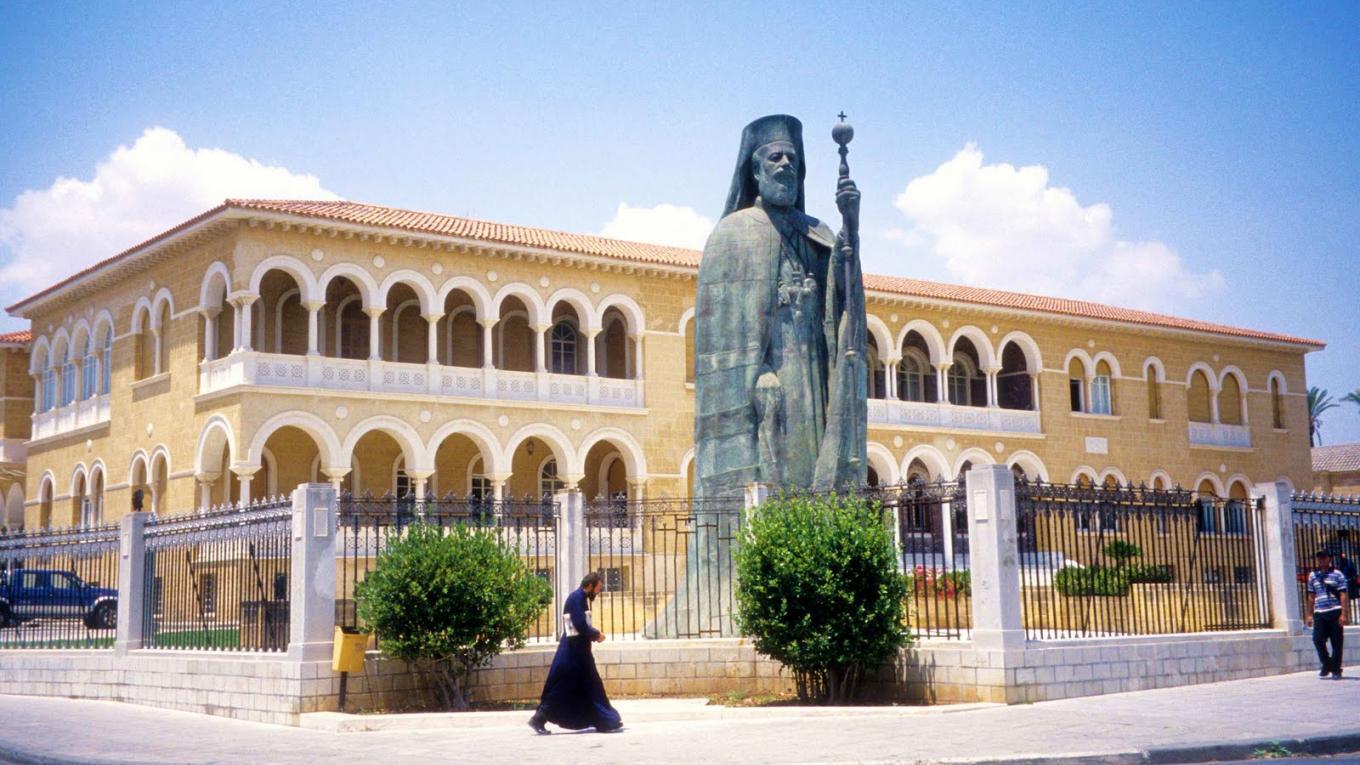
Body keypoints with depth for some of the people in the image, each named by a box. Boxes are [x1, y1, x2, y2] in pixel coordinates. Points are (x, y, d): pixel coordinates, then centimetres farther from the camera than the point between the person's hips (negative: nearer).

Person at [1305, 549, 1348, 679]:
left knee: (1336, 642, 0)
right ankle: (1326, 665, 11)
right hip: (1319, 613, 3)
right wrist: (1310, 615, 14)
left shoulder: (1337, 574, 2)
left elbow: (1343, 595, -2)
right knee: (1317, 639, -8)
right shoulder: (1313, 576, 13)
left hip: (1335, 612, -3)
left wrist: (1343, 614, -10)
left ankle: (1336, 669, 10)